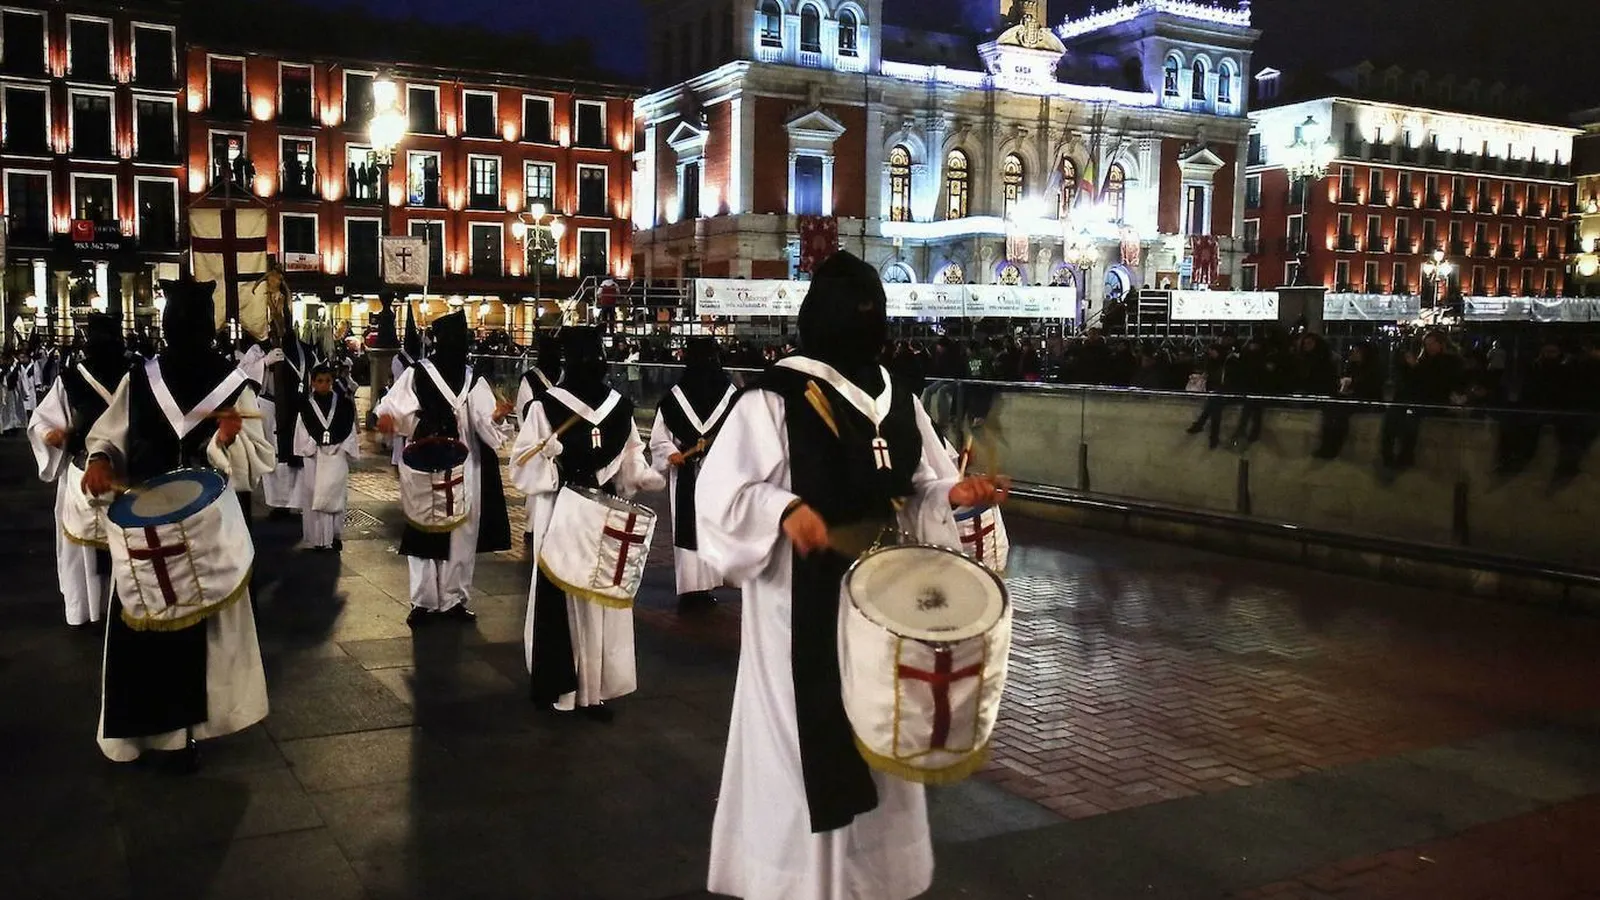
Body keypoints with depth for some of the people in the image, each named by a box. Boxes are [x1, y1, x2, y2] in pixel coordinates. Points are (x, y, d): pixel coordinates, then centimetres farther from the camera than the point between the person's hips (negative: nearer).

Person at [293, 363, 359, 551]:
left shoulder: (343, 404, 5)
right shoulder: (306, 407, 3)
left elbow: (349, 430, 6)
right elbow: (302, 433, 2)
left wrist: (347, 450, -1)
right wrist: (311, 449, -6)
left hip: (337, 456, 0)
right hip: (313, 456, 0)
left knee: (334, 494, -4)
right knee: (314, 496, 0)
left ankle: (334, 536, 4)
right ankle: (318, 539, 4)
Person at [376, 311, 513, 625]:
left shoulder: (473, 381, 6)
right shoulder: (417, 374, -2)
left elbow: (484, 422, -2)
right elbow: (395, 408, -9)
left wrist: (495, 415, -24)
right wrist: (385, 415, -32)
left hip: (464, 468, 3)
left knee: (462, 534, 6)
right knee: (423, 531, 1)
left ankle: (455, 599, 15)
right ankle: (423, 600, 9)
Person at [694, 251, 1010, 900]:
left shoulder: (900, 403, 6)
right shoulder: (772, 403, -12)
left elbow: (918, 495, 12)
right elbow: (722, 494, -15)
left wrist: (953, 496, -8)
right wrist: (784, 509, -31)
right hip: (804, 600, -6)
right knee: (805, 736, 1)